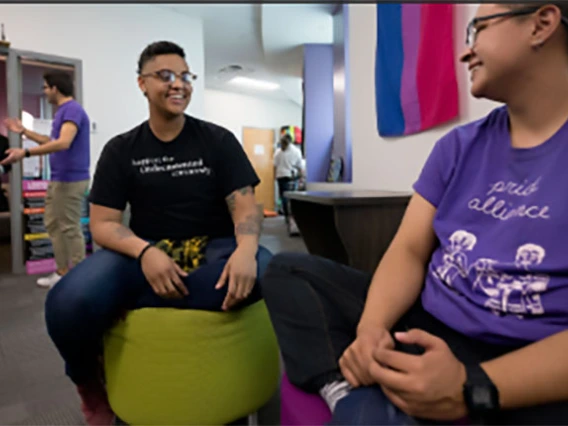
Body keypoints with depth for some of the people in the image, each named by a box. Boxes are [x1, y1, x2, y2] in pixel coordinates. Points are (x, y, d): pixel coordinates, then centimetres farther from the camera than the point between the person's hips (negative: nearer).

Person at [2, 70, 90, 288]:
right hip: (57, 179, 11)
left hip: (71, 180, -11)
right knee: (52, 224, 15)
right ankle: (62, 272, 25)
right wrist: (24, 131, 26)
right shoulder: (63, 111, 17)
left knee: (70, 228, -3)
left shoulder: (72, 109, -16)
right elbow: (52, 141, 29)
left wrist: (25, 152, -32)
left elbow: (63, 143, -30)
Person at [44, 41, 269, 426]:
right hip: (143, 252, 0)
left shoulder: (219, 140, 4)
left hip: (211, 249, 0)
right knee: (69, 303, -29)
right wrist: (145, 252, -24)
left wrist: (246, 249, -30)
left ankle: (125, 301, -20)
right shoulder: (121, 149, 6)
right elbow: (102, 224, -1)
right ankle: (89, 382, 5)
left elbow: (245, 206, -5)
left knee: (262, 273, -34)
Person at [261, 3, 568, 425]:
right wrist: (372, 325, -17)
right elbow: (409, 250, 0)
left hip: (525, 383, -5)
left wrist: (472, 388, -26)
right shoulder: (459, 145, 9)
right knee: (290, 270, -2)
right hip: (422, 326, 6)